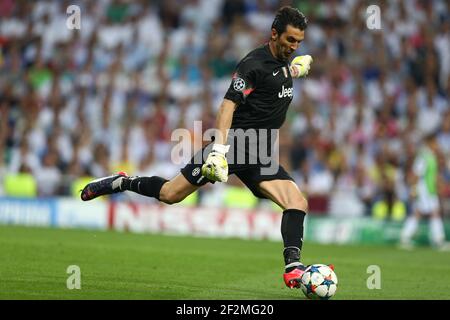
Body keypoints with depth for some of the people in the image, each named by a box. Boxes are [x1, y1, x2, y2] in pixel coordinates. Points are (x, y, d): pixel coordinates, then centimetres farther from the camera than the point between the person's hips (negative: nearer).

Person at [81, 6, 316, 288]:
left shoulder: (283, 61, 12)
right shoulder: (255, 64, -13)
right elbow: (229, 104, -22)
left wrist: (297, 67, 25)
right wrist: (219, 149, -31)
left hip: (262, 158, 6)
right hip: (233, 144, -6)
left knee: (298, 202, -15)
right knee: (170, 194, -5)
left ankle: (293, 268, -18)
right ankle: (121, 183, 20)